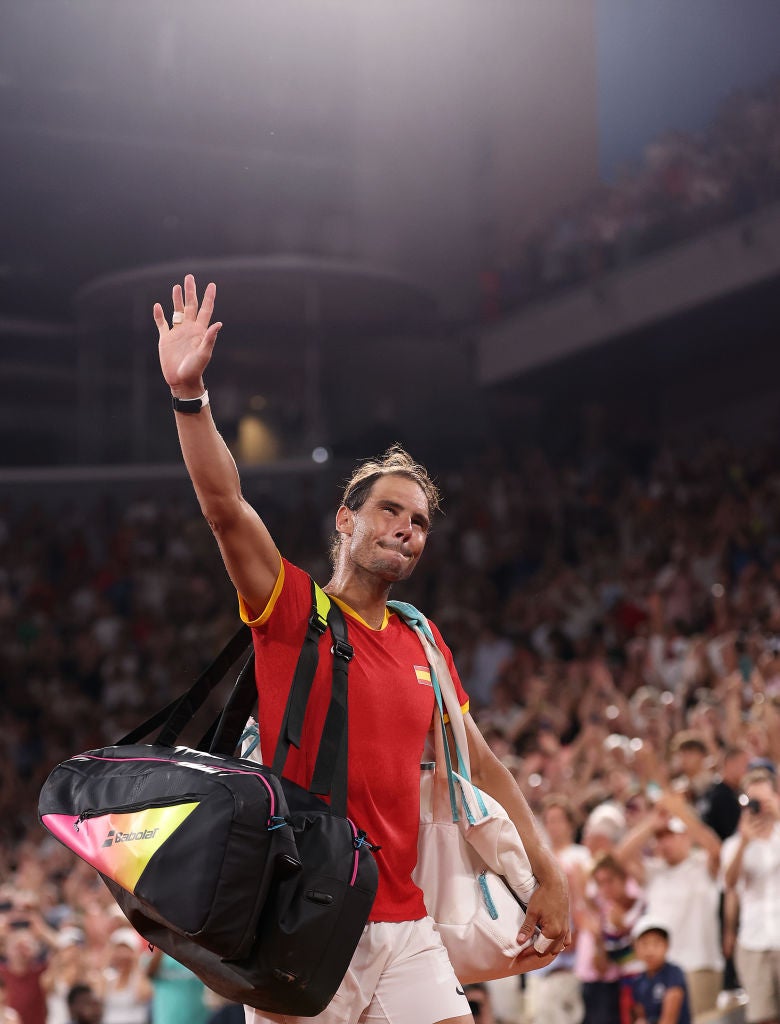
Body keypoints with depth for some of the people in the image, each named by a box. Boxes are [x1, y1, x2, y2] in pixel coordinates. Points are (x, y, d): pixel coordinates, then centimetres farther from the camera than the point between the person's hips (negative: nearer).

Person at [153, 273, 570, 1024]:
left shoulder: (424, 645, 13)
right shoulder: (294, 610, -1)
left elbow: (481, 766, 17)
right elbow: (224, 507, -16)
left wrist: (547, 877, 12)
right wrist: (190, 394, -28)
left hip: (405, 926, 5)